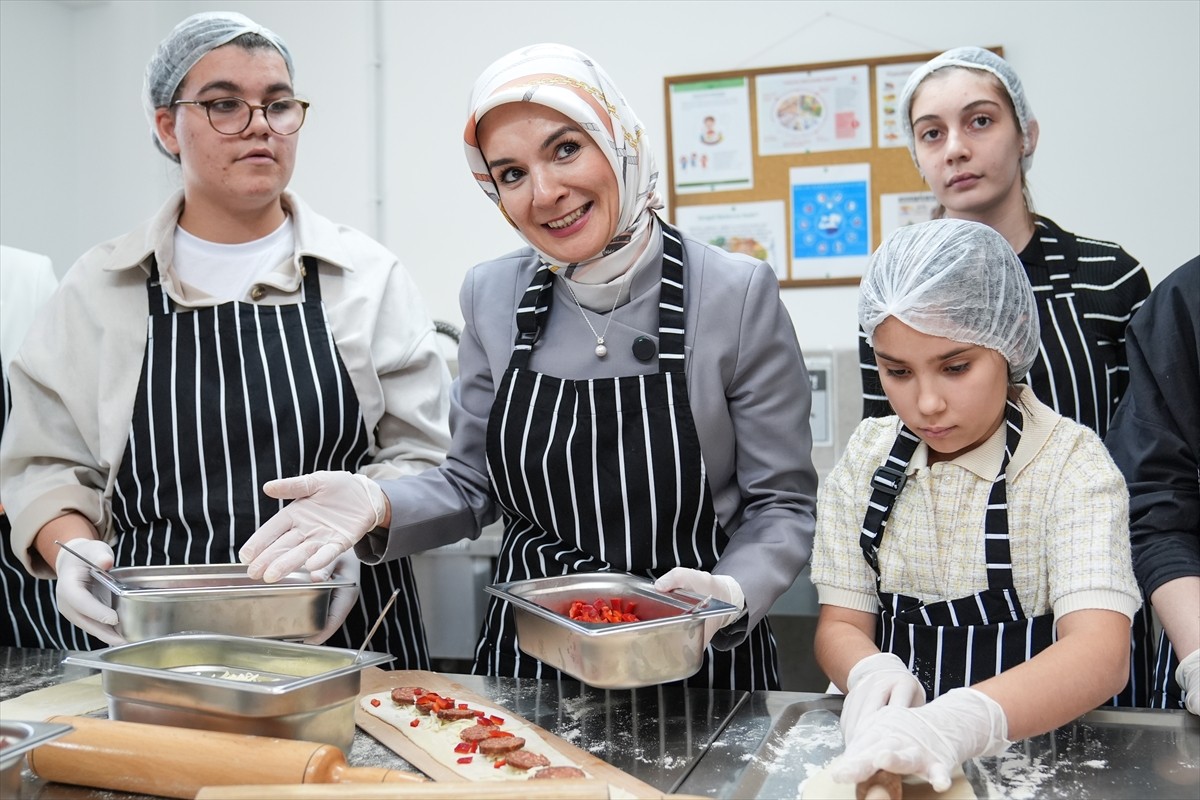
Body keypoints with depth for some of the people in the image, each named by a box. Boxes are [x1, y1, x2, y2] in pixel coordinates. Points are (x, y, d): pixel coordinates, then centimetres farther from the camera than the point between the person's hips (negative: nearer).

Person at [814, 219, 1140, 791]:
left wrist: (962, 722, -38)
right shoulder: (867, 455, 2)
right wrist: (871, 672, -20)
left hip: (1032, 742, -3)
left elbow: (1102, 652, -20)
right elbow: (841, 622, 3)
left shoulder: (1071, 463, -8)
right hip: (887, 749, 3)